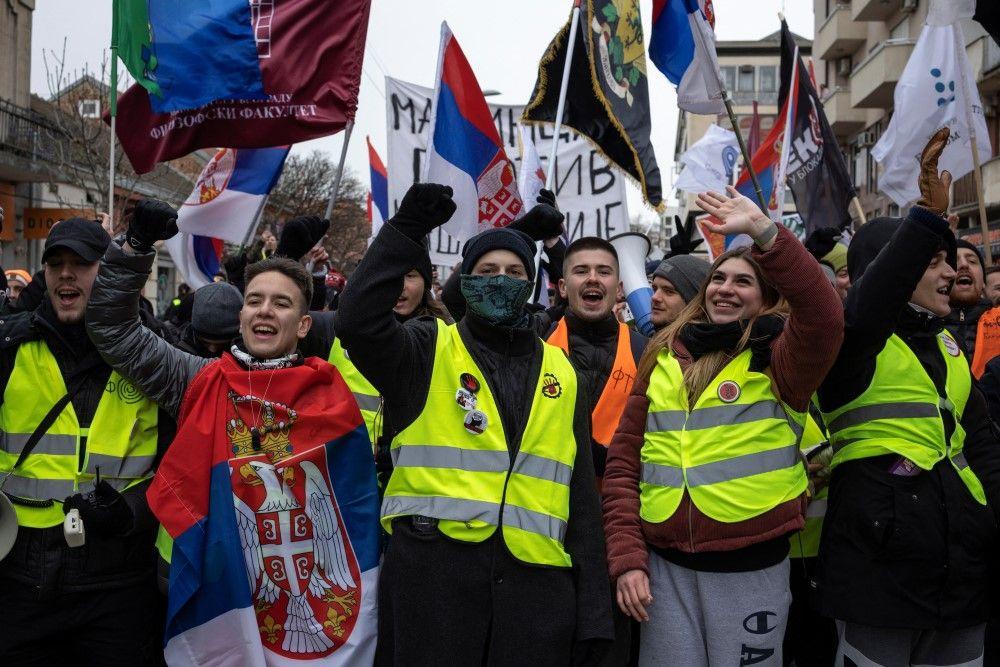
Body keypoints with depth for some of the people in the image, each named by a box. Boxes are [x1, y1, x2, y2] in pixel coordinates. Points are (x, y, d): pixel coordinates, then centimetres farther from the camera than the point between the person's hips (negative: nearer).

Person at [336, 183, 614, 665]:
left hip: (535, 579, 3)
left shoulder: (560, 373, 13)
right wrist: (406, 232, -17)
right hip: (433, 570, -3)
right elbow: (357, 323, -17)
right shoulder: (428, 351, 4)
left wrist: (592, 608, 8)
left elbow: (580, 494, 12)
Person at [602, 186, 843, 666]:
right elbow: (623, 462, 6)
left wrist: (762, 229, -26)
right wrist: (626, 558, -2)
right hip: (665, 565, 3)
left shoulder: (777, 354, -1)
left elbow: (824, 317, -24)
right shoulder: (662, 358, 7)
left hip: (751, 567, -2)